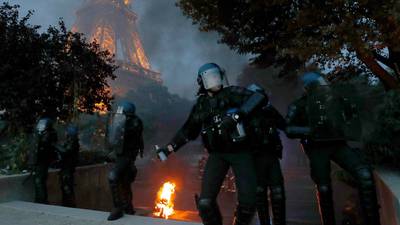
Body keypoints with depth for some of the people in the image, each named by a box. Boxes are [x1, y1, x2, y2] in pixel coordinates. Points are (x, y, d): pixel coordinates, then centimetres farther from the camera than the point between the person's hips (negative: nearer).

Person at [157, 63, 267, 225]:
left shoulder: (232, 93, -1)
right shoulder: (201, 105, 9)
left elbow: (259, 98, -16)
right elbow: (188, 131, 17)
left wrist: (239, 113, -29)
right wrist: (168, 148, 13)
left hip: (240, 152, -2)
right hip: (217, 155, 3)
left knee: (248, 201, -8)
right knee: (206, 202, -9)